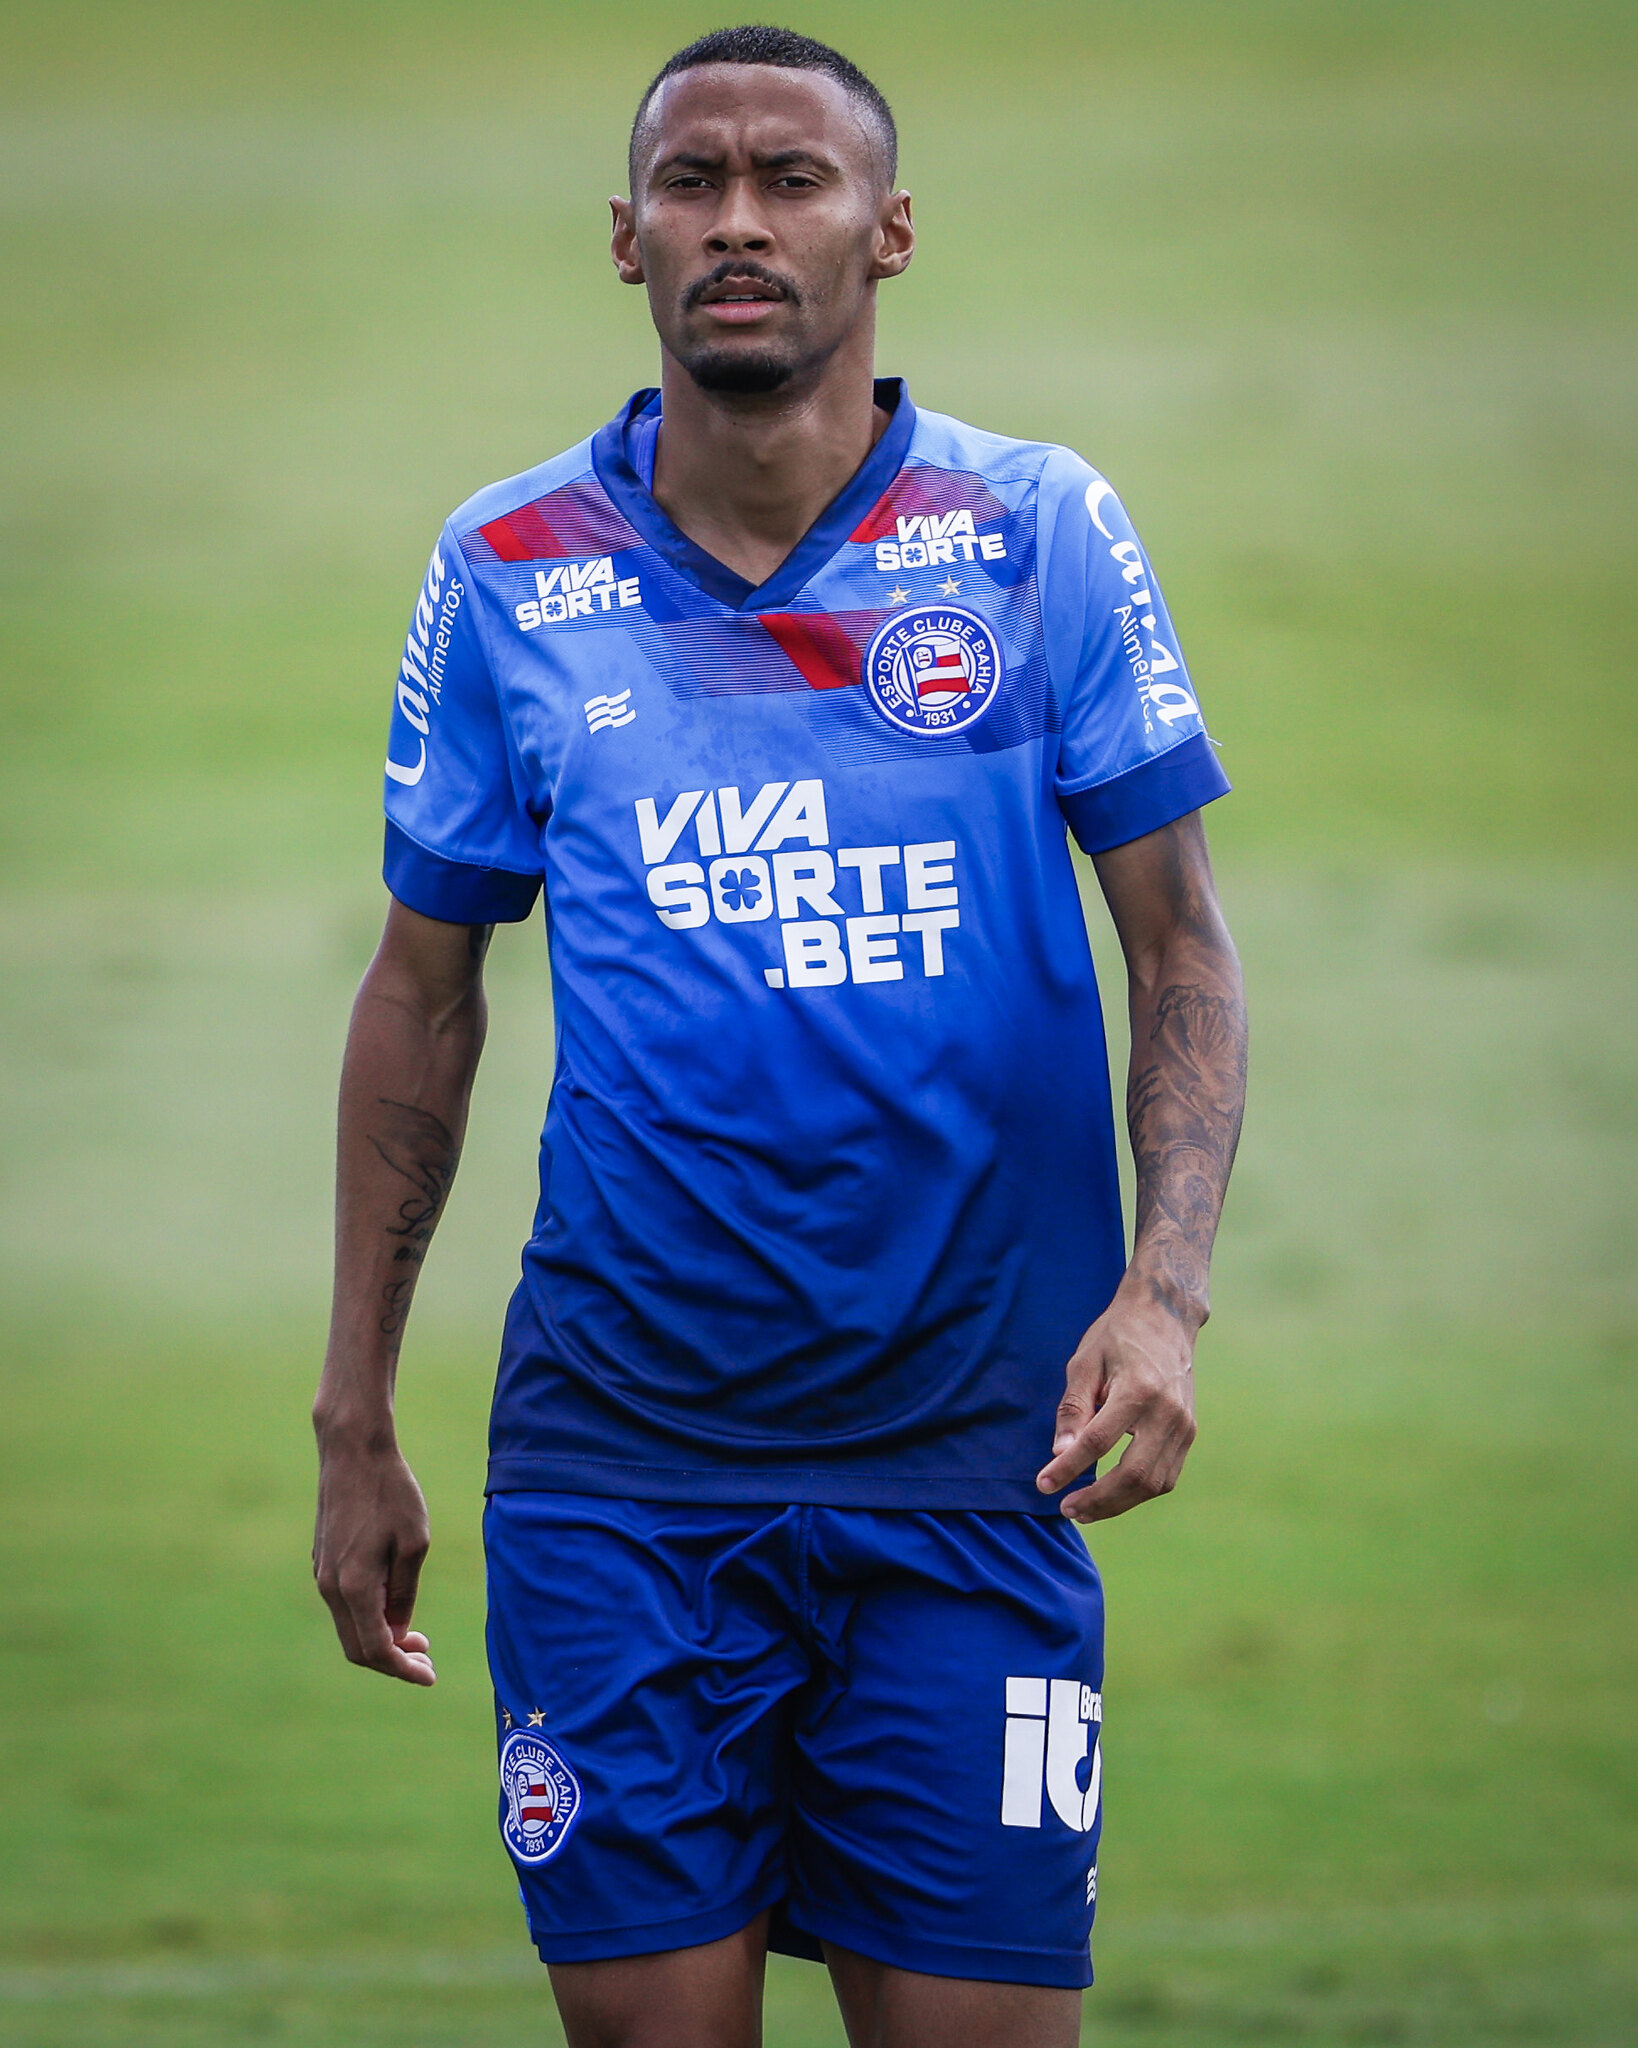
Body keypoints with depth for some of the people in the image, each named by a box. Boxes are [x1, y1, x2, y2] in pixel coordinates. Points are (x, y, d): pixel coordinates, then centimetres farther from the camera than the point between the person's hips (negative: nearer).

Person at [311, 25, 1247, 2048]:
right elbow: (422, 989, 12)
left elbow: (1182, 945, 3)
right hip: (615, 1470, 1)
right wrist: (353, 1420, 10)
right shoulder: (508, 574, 4)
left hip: (971, 1454, -1)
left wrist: (1164, 1291, -13)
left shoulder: (1040, 533, 1)